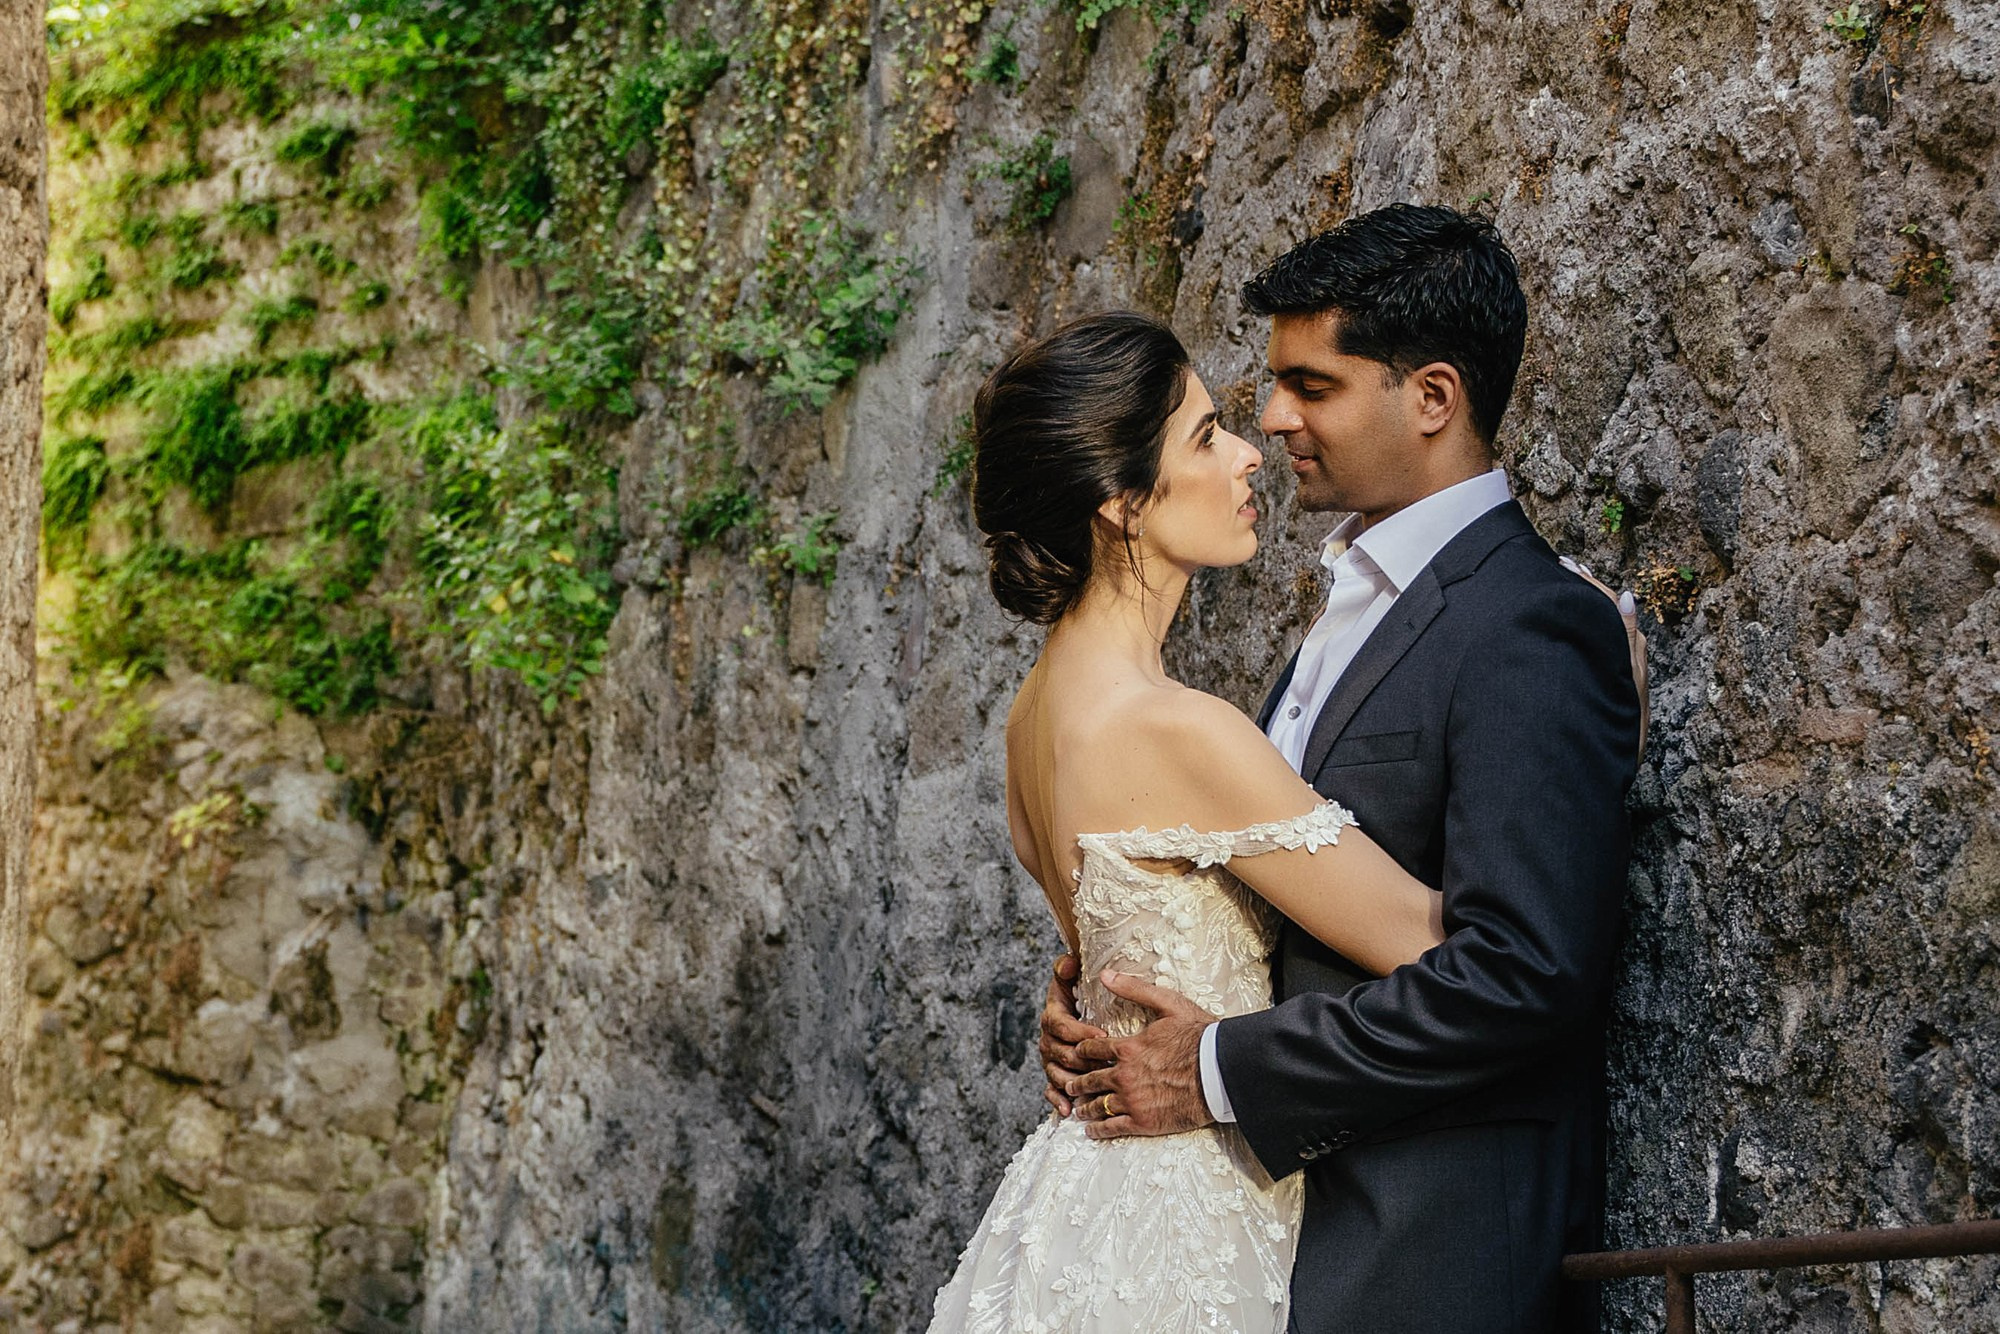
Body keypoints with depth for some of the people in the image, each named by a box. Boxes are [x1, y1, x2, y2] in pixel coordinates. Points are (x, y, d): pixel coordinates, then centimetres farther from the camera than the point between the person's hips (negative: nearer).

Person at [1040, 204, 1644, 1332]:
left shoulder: (1532, 630, -17)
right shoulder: (1363, 597, 13)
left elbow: (1525, 969, -25)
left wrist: (1223, 1073, -18)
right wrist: (1095, 993, 1)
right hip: (1306, 1206, 8)